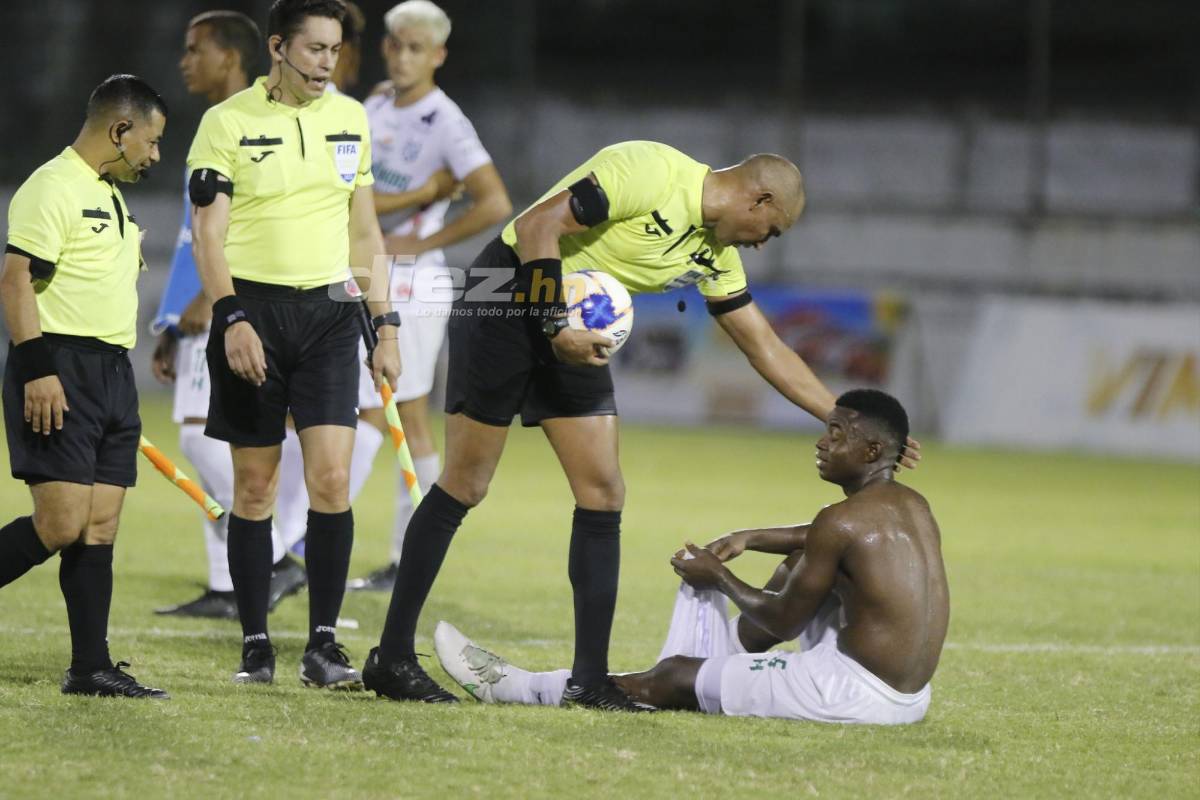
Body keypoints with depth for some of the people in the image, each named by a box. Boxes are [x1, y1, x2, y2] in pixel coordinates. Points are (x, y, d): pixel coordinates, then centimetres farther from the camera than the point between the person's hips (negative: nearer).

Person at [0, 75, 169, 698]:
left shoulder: (110, 196, 20)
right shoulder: (52, 187, -10)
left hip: (111, 371, 9)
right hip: (60, 369, -9)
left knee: (100, 526, 5)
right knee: (61, 524, -16)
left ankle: (91, 668, 5)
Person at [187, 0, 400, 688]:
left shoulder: (349, 119, 11)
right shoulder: (227, 122, -3)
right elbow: (207, 232, -7)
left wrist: (386, 326, 12)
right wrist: (232, 320, -19)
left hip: (329, 314, 3)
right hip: (254, 311, -3)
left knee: (332, 479, -9)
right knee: (256, 486, 1)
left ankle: (324, 644, -3)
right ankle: (256, 646, 9)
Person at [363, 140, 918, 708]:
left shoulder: (714, 253, 7)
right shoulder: (651, 172, -19)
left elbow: (765, 346, 15)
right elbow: (538, 226, -24)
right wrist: (556, 329, -27)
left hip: (576, 330, 8)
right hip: (505, 302, -8)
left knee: (602, 492, 0)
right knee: (465, 485, -6)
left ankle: (590, 679, 3)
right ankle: (392, 657, 2)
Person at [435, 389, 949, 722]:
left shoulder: (843, 521, -17)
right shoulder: (914, 508, 10)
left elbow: (781, 622, -8)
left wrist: (720, 578, 8)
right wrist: (751, 539, 24)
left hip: (852, 693, -8)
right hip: (909, 693, 9)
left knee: (675, 675, 3)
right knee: (804, 563, 27)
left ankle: (507, 688, 14)